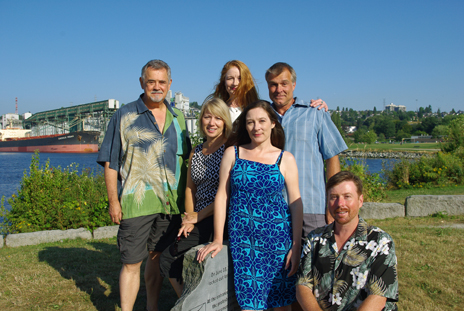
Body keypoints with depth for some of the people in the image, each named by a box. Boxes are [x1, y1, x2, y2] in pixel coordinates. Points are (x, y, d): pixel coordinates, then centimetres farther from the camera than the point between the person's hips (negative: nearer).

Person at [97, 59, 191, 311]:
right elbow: (110, 163, -2)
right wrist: (113, 201, -8)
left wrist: (186, 198, 11)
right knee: (131, 262, 2)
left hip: (170, 203, 4)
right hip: (136, 202, -4)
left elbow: (185, 159, 16)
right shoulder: (124, 116, -1)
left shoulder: (178, 118, 11)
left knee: (157, 256, 16)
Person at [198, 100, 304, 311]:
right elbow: (222, 195, 4)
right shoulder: (233, 153, 5)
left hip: (278, 236, 0)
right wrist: (217, 239, 2)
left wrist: (296, 246, -3)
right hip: (242, 236, 0)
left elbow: (296, 202, 2)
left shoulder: (285, 159, 3)